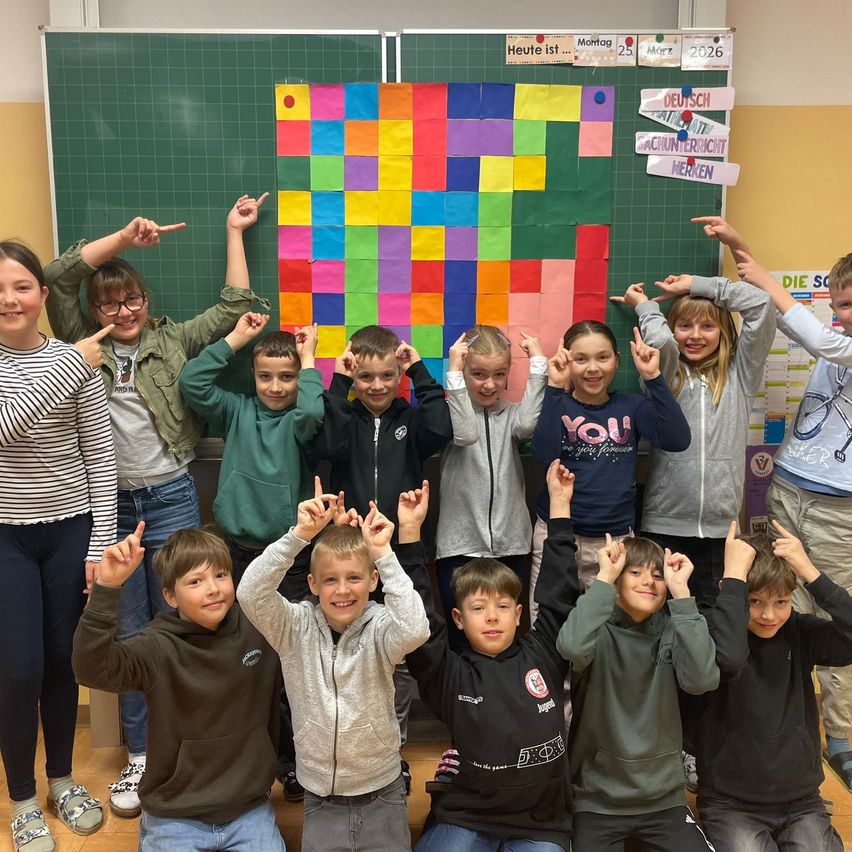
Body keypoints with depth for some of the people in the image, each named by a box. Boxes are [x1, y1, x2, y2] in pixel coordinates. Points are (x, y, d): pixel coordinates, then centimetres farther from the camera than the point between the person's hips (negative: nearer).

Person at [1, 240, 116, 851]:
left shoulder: (78, 362, -3)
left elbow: (100, 457, -1)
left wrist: (102, 542, -4)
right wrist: (72, 366, -24)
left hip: (70, 529, 1)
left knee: (64, 659, 11)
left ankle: (62, 778, 33)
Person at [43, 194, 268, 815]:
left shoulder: (173, 341, 5)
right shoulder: (83, 345, 6)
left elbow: (234, 306, 3)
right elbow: (57, 276, -5)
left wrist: (235, 231, 5)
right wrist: (124, 238, -8)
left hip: (171, 498, -1)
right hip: (110, 505, 1)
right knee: (128, 633, 10)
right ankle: (140, 754, 24)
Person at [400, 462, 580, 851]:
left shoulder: (542, 656, 2)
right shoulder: (450, 673, -3)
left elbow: (559, 594, 2)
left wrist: (560, 505, 1)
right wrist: (410, 532, -18)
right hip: (464, 818, -1)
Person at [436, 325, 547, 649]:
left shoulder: (511, 413, 4)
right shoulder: (450, 411, -3)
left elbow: (527, 424, -20)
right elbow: (465, 434, -26)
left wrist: (538, 365, -17)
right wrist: (454, 373, -24)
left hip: (510, 544, 3)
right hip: (460, 545, -2)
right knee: (463, 642, 4)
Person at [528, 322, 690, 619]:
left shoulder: (632, 406, 4)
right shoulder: (557, 405, -1)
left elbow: (677, 440, -13)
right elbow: (543, 455, -20)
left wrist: (653, 377, -17)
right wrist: (555, 387, -22)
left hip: (617, 538, 1)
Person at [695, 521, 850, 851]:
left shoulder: (799, 632, -3)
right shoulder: (717, 633, -13)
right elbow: (727, 659, -37)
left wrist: (810, 572, -22)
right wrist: (735, 574, -30)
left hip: (801, 800, 3)